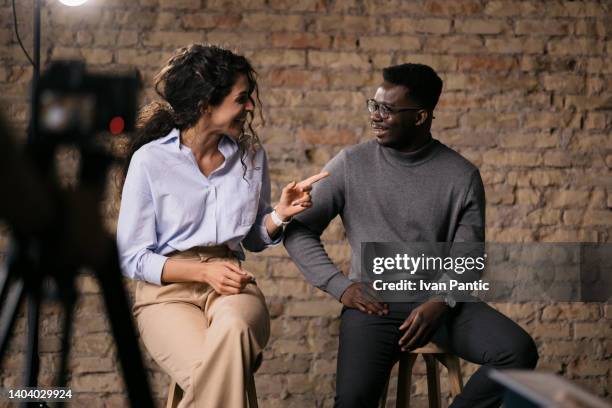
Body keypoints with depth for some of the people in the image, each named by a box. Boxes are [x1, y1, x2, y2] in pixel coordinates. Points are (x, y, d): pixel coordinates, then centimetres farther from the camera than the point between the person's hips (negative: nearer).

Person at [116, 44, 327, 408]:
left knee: (234, 328, -37)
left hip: (230, 284, 3)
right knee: (212, 372, -35)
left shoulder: (251, 155, 9)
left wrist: (281, 214, -2)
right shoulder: (150, 160, -4)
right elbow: (132, 257, -2)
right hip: (168, 289, -3)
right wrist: (204, 271, -14)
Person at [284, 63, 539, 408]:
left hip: (442, 301, 2)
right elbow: (299, 230, 5)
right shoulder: (351, 165, 3)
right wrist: (339, 285, -7)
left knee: (519, 352, -23)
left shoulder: (462, 176, 3)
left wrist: (441, 302, -17)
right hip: (375, 302, -1)